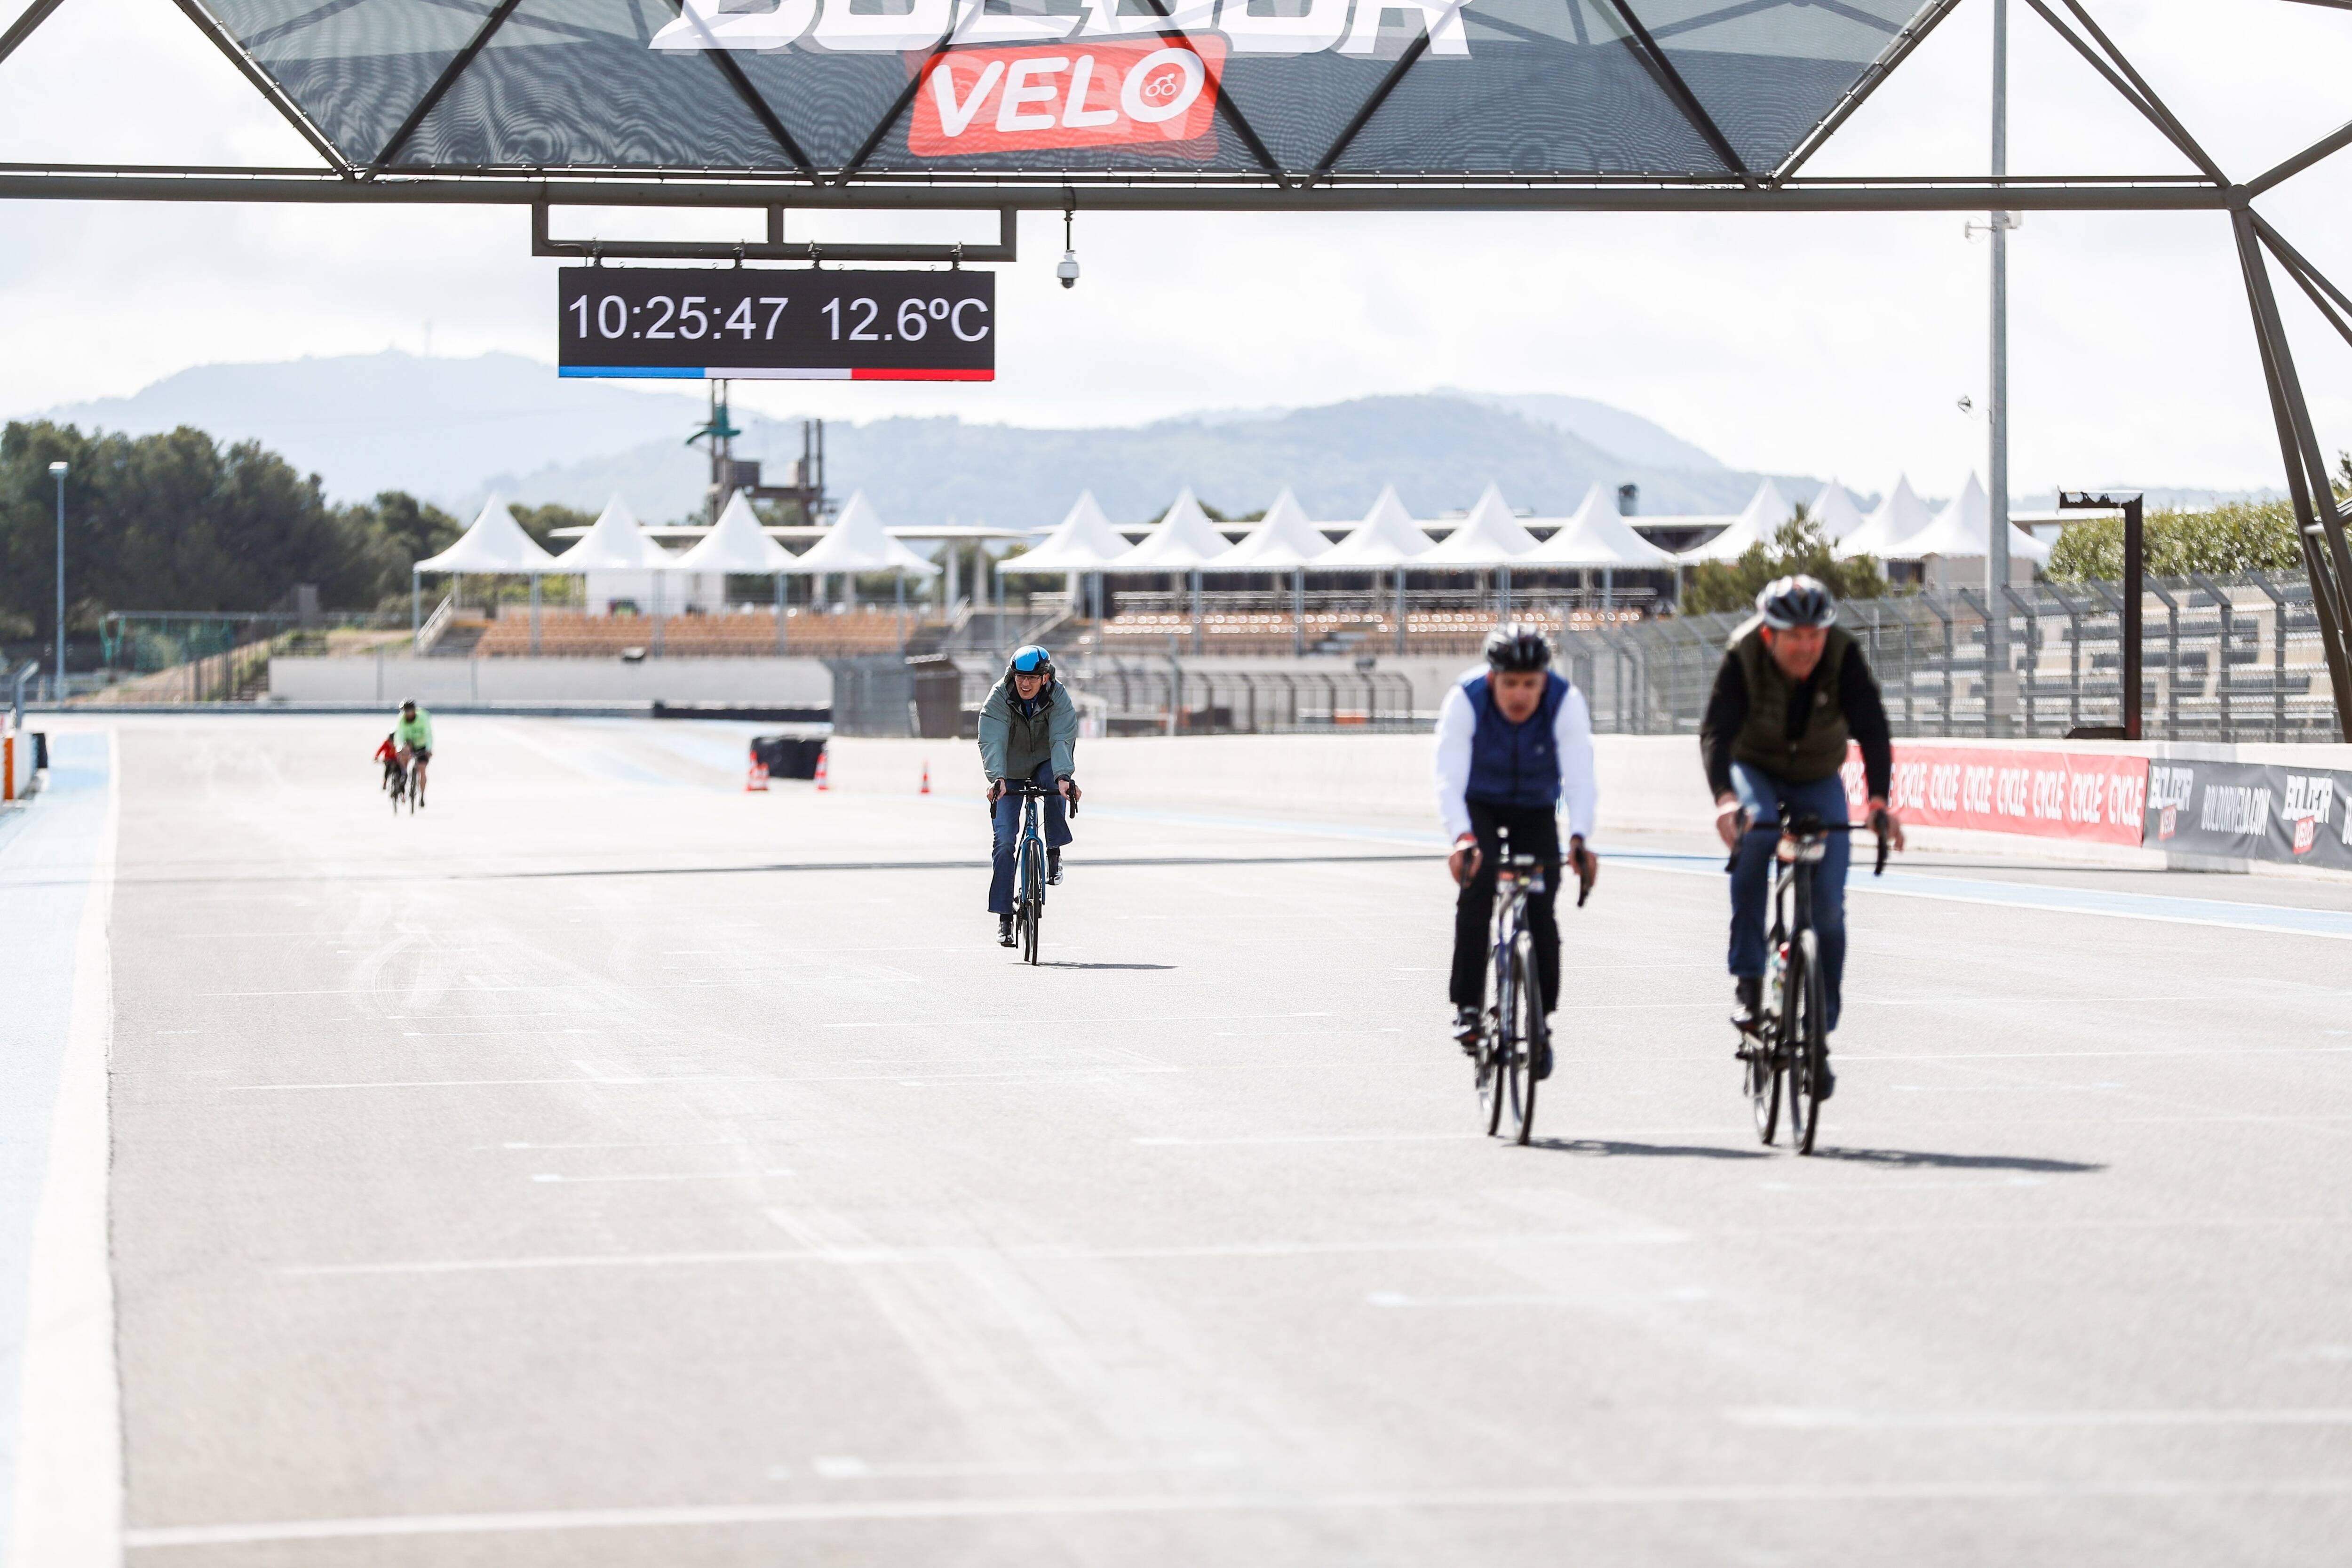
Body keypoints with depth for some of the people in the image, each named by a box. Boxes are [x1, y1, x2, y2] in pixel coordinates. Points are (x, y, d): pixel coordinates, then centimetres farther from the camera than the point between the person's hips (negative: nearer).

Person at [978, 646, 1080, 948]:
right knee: (1004, 840, -10)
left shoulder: (1059, 698, -18)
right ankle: (1004, 916, -3)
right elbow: (992, 741, -31)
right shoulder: (999, 698, -20)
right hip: (1010, 773, 0)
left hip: (1045, 765, 0)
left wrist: (1064, 777, -48)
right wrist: (997, 778, -48)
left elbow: (1062, 740, -31)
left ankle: (1054, 853, -18)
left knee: (1054, 780, -36)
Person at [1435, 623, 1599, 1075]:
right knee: (1478, 886, -24)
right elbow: (1450, 780, -37)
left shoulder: (1566, 702, -28)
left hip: (1536, 808, 1)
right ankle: (1468, 1006, -18)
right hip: (1480, 804, -1)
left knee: (1540, 907, -11)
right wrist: (1462, 838, -54)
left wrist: (1579, 839, -52)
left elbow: (1580, 779, -35)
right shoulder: (1465, 700, -30)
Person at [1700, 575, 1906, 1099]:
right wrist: (1725, 798, -52)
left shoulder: (1844, 658, -23)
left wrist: (1878, 798, -48)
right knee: (1754, 833, -35)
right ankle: (1747, 977, -28)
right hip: (1756, 771, -1)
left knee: (1828, 904, -9)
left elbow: (1871, 728, -32)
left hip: (1819, 781, 1)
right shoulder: (1743, 657, -25)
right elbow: (1716, 730, -34)